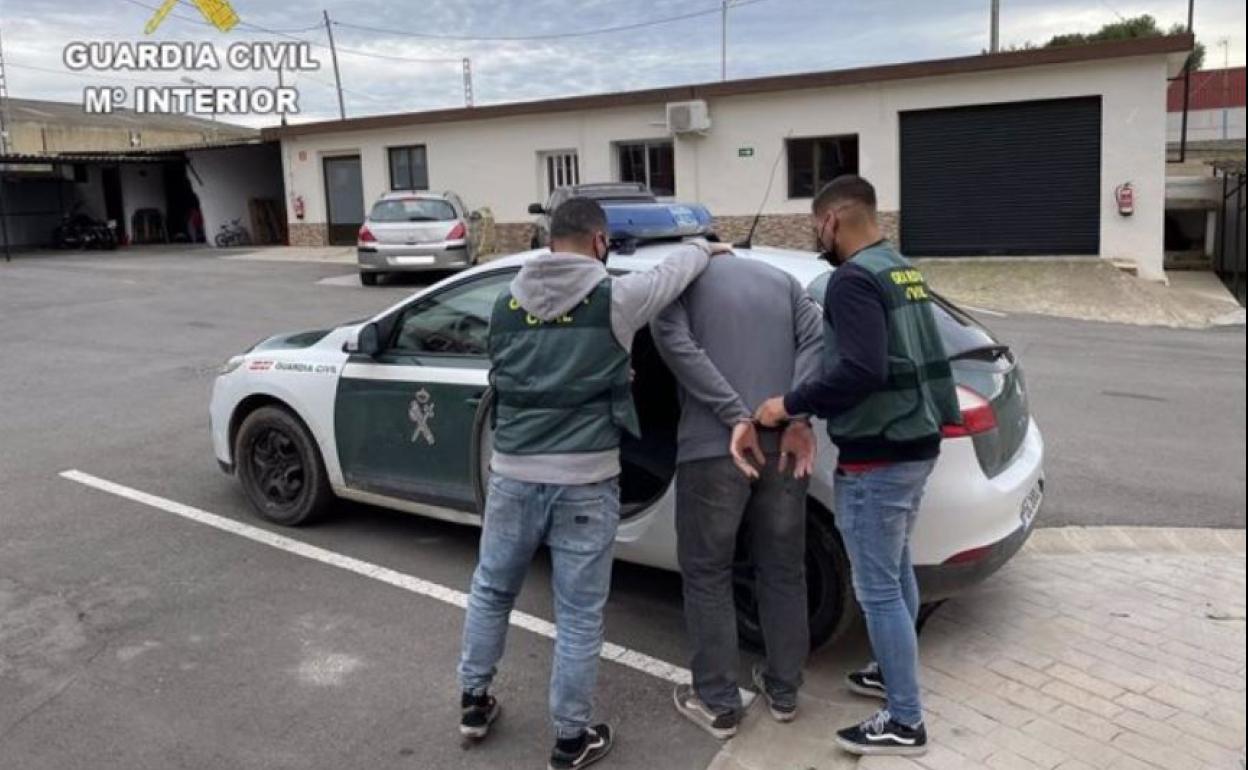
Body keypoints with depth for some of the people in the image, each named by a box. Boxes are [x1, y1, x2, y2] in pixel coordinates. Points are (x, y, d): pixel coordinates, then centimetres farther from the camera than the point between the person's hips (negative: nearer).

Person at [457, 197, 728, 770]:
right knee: (579, 616, 9)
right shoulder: (614, 299, -6)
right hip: (585, 480, -3)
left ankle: (474, 702, 37)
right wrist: (705, 248, 31)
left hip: (513, 473, 4)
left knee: (491, 590, 24)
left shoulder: (507, 303, 5)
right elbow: (675, 270, 10)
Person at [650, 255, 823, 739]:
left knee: (707, 576, 10)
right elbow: (816, 340, 2)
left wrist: (736, 417, -17)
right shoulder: (783, 281, 19)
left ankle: (718, 705, 18)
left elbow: (674, 342, -12)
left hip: (711, 450, -4)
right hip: (782, 446, 4)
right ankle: (783, 691, 31)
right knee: (783, 571, 17)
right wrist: (797, 418, -9)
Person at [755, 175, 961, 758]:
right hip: (914, 444, 10)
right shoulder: (902, 269, 13)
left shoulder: (854, 278, -18)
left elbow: (860, 370, -29)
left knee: (877, 589, -1)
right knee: (896, 571, 23)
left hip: (877, 457, -10)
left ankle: (905, 722, 10)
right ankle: (896, 674, 39)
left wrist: (791, 404, -19)